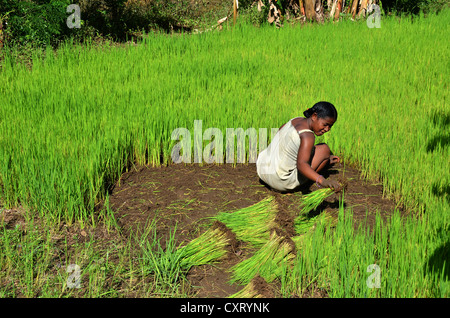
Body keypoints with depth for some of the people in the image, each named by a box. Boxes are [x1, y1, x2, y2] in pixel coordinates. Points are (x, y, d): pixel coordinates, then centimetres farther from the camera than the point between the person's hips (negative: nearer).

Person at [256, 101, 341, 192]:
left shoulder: (297, 120, 5)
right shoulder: (307, 135, -22)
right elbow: (301, 165, -35)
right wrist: (322, 181, -51)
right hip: (281, 182, -9)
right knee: (324, 149, 0)